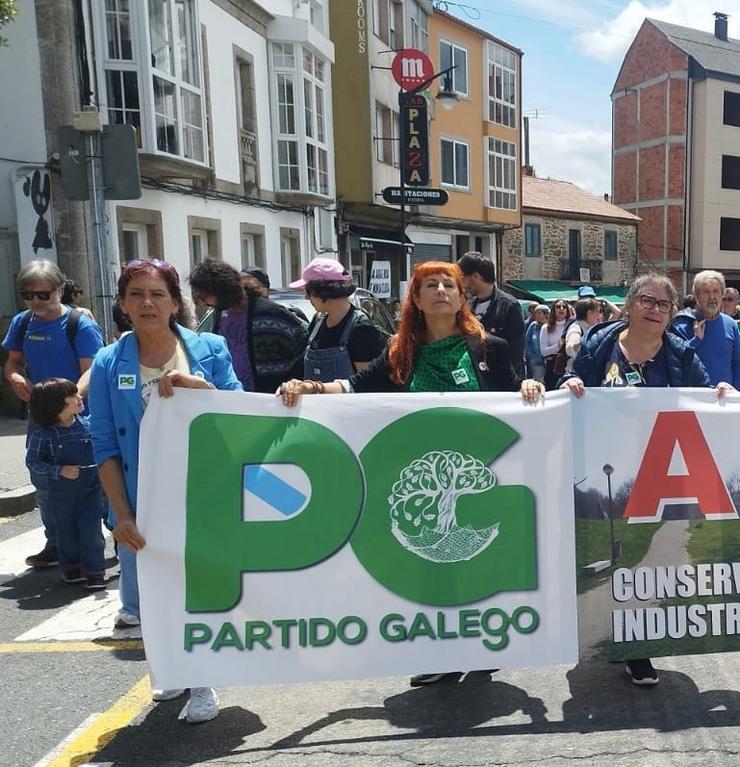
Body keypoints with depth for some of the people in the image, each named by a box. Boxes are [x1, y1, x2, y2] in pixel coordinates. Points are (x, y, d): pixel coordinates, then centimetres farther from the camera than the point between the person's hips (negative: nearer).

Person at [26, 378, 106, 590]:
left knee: (91, 529, -1)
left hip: (91, 487, 1)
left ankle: (94, 570, 11)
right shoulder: (43, 435, -14)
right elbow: (32, 461, -8)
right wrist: (59, 471, -18)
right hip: (62, 491, -1)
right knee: (66, 530, 15)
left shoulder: (88, 424, -7)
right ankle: (71, 566, 34)